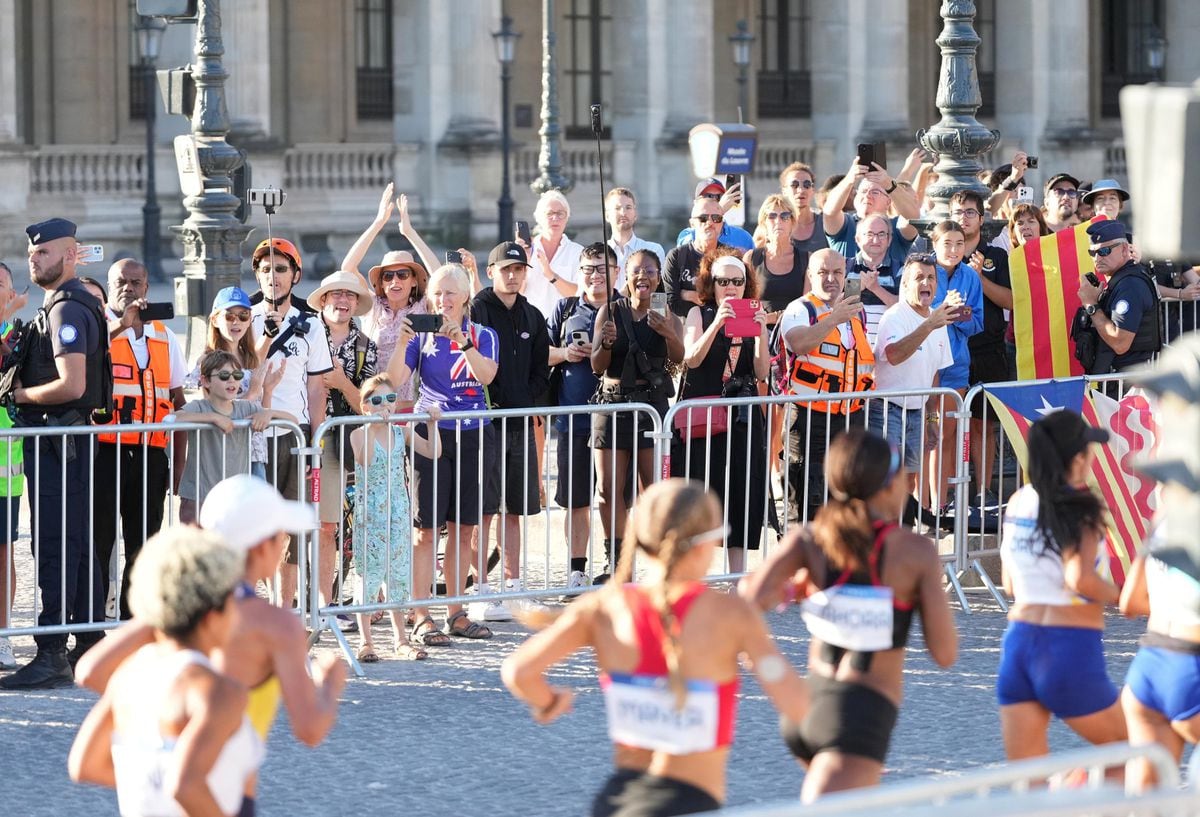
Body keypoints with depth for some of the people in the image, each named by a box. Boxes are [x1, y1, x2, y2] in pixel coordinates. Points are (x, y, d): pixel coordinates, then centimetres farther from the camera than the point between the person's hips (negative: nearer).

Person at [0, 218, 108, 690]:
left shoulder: (66, 311, -15)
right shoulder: (59, 307, 17)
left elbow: (72, 385, -24)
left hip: (56, 441, -11)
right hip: (64, 441, 11)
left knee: (54, 547, -10)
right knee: (76, 546, 13)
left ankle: (52, 655, -12)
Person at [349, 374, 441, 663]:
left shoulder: (402, 433, 7)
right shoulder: (360, 434, -7)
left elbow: (432, 452, 3)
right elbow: (363, 460, -26)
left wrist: (432, 424, -5)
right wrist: (373, 426, -31)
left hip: (398, 511, 4)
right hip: (369, 514, -4)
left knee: (398, 573, 8)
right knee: (369, 573, -2)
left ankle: (400, 639, 17)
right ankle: (366, 641, 7)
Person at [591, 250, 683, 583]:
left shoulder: (666, 316, 2)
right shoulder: (610, 312, 4)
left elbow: (678, 357, -15)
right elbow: (597, 365, -1)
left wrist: (669, 335, -37)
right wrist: (606, 343, -23)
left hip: (652, 403, -2)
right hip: (612, 402, 2)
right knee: (608, 489, 1)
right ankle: (616, 562, 11)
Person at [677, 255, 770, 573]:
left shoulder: (752, 318, 11)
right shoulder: (699, 314, 4)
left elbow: (761, 372, 1)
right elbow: (691, 359, -13)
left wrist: (761, 331, -12)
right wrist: (717, 324, -24)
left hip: (743, 415, 3)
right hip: (702, 415, -3)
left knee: (741, 491, 2)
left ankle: (737, 573, 7)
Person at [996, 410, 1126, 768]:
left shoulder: (1018, 503, 9)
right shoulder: (1081, 510, -10)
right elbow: (1080, 579, -24)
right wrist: (1117, 594, -6)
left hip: (1018, 641, 6)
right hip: (1071, 645, -6)